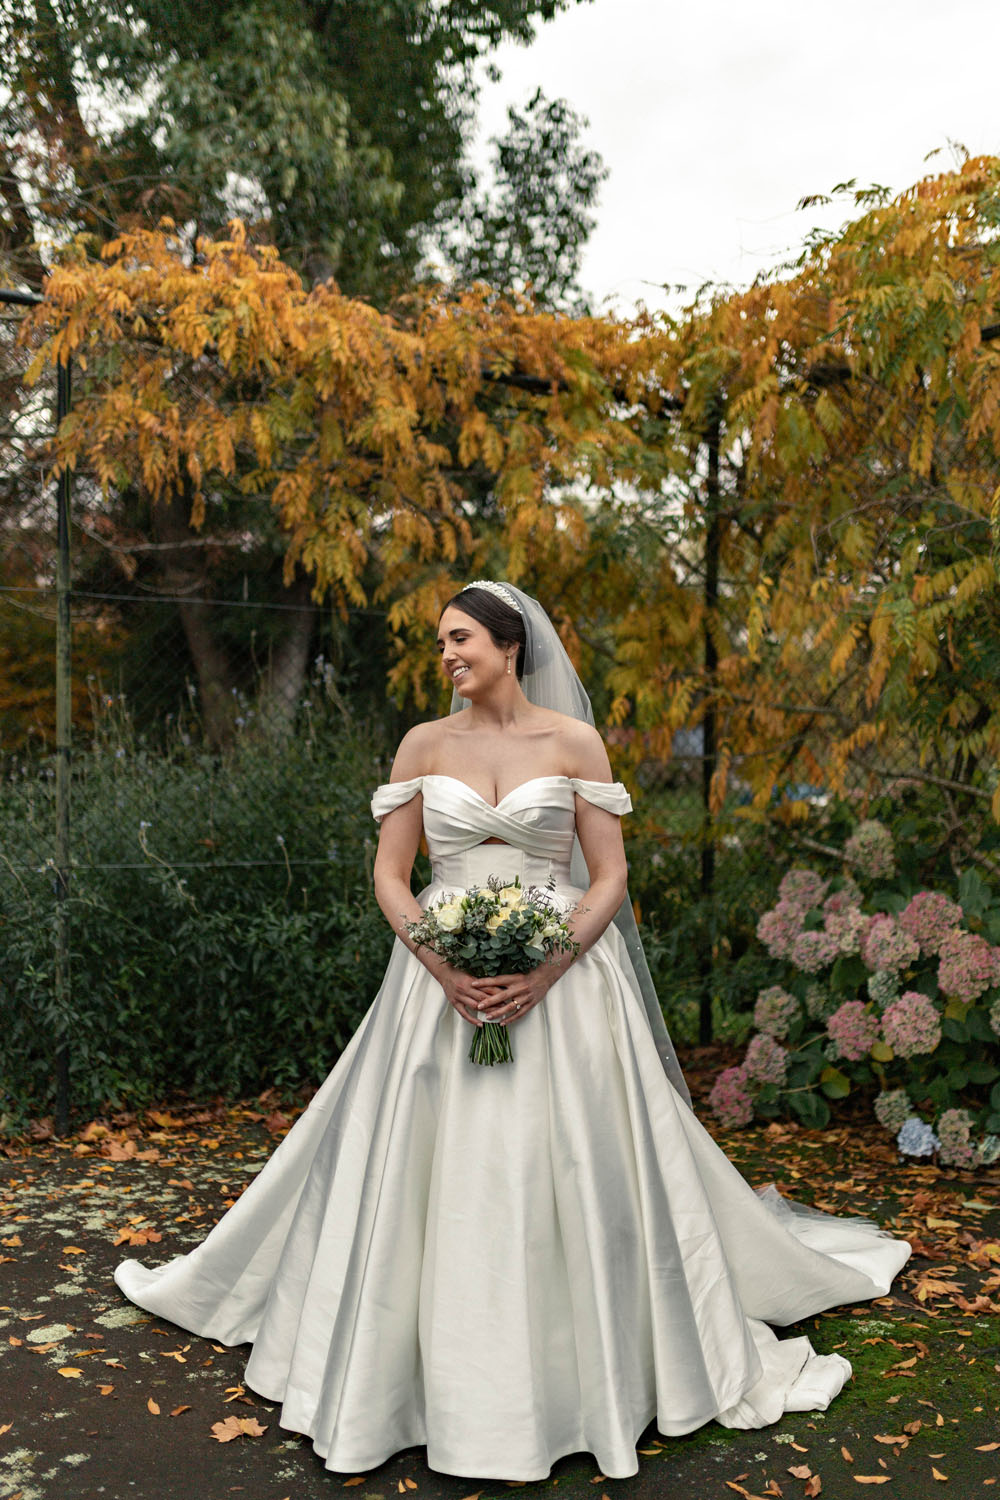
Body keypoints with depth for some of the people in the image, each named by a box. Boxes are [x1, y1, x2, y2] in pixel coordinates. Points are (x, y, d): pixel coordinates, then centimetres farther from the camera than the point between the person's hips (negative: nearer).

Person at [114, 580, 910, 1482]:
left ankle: (587, 1377, 22)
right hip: (440, 980, 2)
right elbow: (390, 876, 4)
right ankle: (447, 1385, 22)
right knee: (432, 1182, 4)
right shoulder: (425, 745, 5)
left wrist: (545, 971, -15)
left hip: (559, 982, -1)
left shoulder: (574, 741, 0)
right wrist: (444, 968, -11)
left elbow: (610, 877, -1)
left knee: (569, 1176, 2)